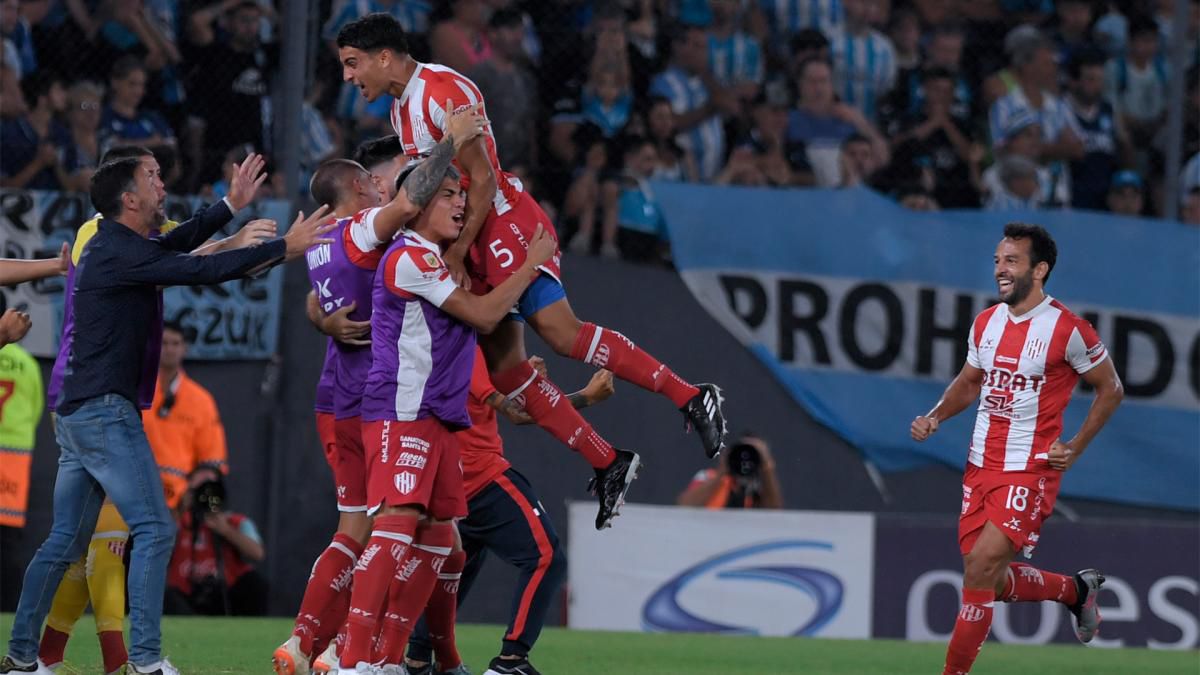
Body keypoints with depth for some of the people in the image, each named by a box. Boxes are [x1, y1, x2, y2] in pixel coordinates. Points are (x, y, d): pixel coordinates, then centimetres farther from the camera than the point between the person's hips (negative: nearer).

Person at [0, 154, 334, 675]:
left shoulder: (113, 247, 15)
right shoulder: (120, 253, -15)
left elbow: (178, 245, 30)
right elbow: (203, 270, -21)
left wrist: (231, 205, 34)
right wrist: (283, 248, -18)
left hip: (78, 413, 10)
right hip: (106, 412, -10)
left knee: (66, 541, 12)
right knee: (154, 529, -10)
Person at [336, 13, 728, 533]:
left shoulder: (442, 92, -14)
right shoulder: (402, 109, 16)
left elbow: (482, 180, -17)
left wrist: (456, 253, -17)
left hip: (505, 222, -10)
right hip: (474, 238, 10)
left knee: (559, 331, -22)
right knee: (503, 364, 2)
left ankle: (691, 398, -19)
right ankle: (608, 464, 4)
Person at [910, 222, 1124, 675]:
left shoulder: (1067, 329, -11)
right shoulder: (986, 322, 7)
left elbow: (1110, 389, 1)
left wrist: (1075, 448, -5)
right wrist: (935, 416, 4)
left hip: (1030, 471, -7)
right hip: (981, 465, 7)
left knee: (980, 570, -16)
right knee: (990, 581, 10)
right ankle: (1075, 590, 36)